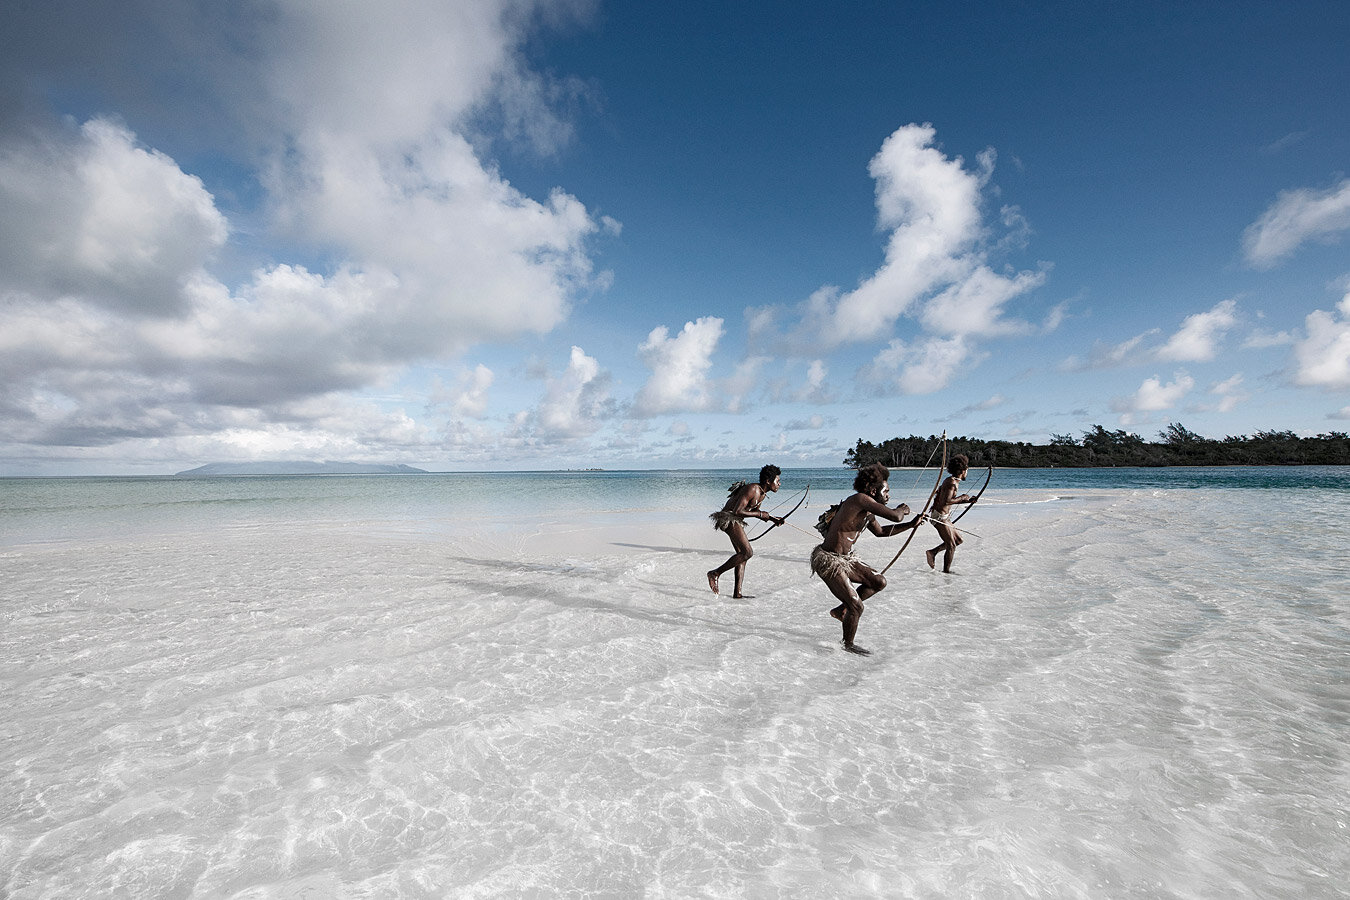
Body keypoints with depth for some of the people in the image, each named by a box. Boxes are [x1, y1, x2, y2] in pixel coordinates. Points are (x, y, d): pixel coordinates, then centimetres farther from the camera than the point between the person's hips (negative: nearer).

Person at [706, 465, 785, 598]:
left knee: (742, 554, 7)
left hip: (736, 521, 10)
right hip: (729, 518, -10)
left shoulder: (762, 493, 11)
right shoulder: (752, 490, -20)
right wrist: (760, 514, -17)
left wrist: (772, 518, 12)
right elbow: (737, 511, -26)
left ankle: (737, 593, 10)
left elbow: (754, 511, 26)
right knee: (747, 553, -16)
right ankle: (715, 573, -8)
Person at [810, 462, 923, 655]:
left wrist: (911, 525, 28)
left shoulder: (868, 512, 10)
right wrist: (902, 509, -3)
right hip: (828, 561, -10)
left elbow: (880, 532, 30)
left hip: (845, 558, 10)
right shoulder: (860, 499, -21)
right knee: (856, 606, -5)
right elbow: (895, 517, -27)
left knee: (879, 581, 14)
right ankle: (848, 644, 22)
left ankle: (840, 610, 25)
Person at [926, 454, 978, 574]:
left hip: (944, 517, 10)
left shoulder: (951, 481, 13)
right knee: (951, 546, 0)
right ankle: (946, 571, 12)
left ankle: (932, 552, 16)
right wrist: (962, 497, -15)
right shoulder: (952, 482, -18)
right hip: (940, 517, -10)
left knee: (958, 540, 16)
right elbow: (946, 501, -28)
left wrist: (967, 501, 15)